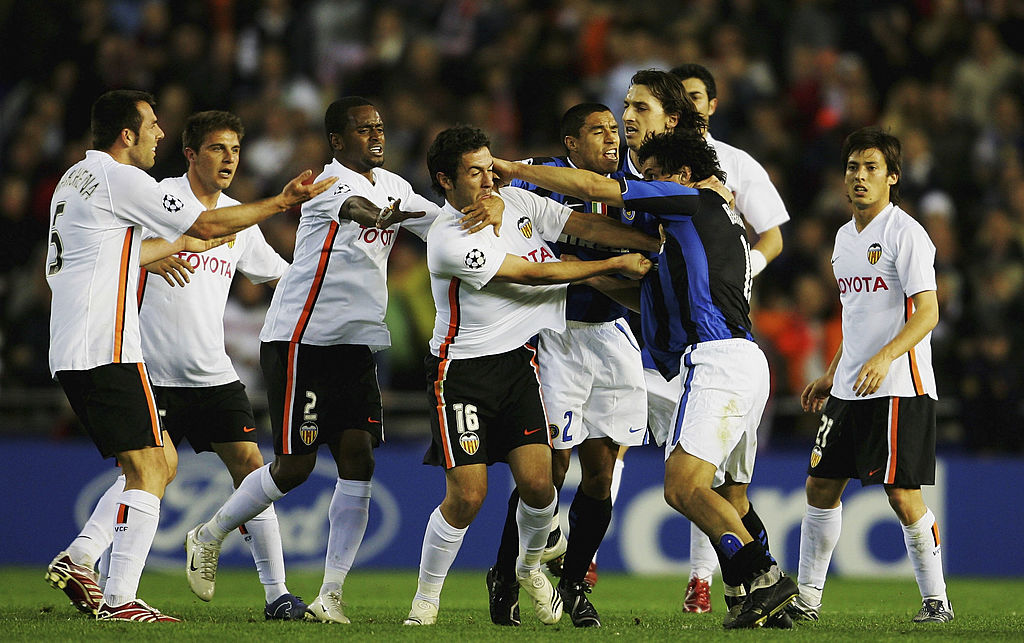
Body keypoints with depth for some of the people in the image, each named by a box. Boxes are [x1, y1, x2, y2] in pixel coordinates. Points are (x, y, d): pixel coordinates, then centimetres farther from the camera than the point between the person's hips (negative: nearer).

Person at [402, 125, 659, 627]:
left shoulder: (515, 201, 3)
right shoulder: (448, 240, -18)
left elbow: (586, 226, 0)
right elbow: (535, 273, -16)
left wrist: (660, 244, -11)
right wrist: (616, 265, -9)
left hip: (519, 360, 5)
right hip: (462, 373, -5)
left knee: (537, 482, -8)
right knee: (467, 496, -11)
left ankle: (530, 566, 22)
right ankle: (426, 599, 8)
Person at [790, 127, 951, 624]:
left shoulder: (905, 234, -10)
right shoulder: (845, 237, 15)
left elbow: (927, 312, -17)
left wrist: (885, 357, -31)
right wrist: (831, 376, 24)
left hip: (900, 388, -8)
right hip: (850, 391, 8)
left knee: (903, 494, -9)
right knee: (821, 486, 6)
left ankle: (936, 599, 3)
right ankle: (807, 598, 14)